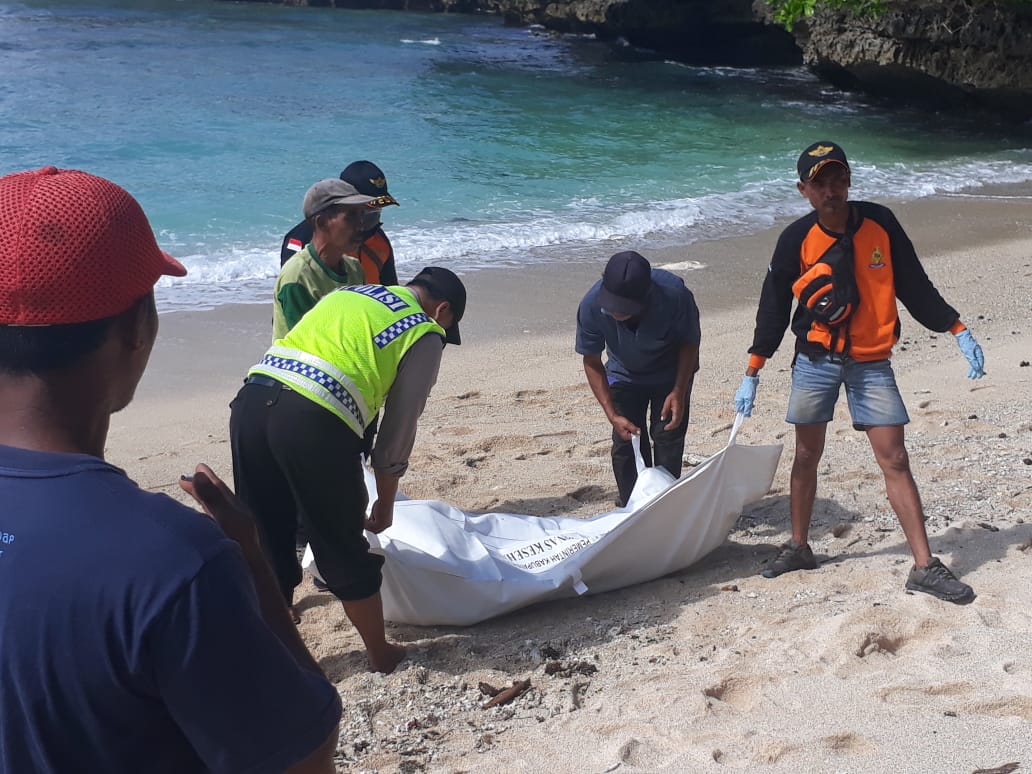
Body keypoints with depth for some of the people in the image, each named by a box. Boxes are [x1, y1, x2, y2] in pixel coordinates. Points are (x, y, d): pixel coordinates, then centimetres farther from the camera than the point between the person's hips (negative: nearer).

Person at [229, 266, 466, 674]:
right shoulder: (425, 333, 13)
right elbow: (398, 428, 12)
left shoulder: (346, 292, 30)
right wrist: (384, 506, 25)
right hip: (314, 419, -6)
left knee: (265, 545, 18)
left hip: (251, 399, 6)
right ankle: (381, 655, 31)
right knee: (345, 551, 12)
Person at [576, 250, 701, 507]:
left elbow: (690, 343, -17)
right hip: (625, 375, 2)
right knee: (625, 442, -2)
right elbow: (592, 363, -18)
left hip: (671, 373, -1)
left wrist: (679, 392, -24)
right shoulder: (591, 305, -33)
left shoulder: (674, 295, -38)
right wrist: (612, 415, -24)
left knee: (667, 437, -5)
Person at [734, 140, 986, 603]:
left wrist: (958, 332, 0)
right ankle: (798, 548, 25)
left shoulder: (879, 223, -6)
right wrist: (751, 375, -1)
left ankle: (924, 567, 1)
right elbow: (773, 308, -1)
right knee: (806, 456, 8)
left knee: (895, 461, -2)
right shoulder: (796, 240, -8)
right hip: (815, 361, 0)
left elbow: (914, 286, 4)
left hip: (871, 364, 0)